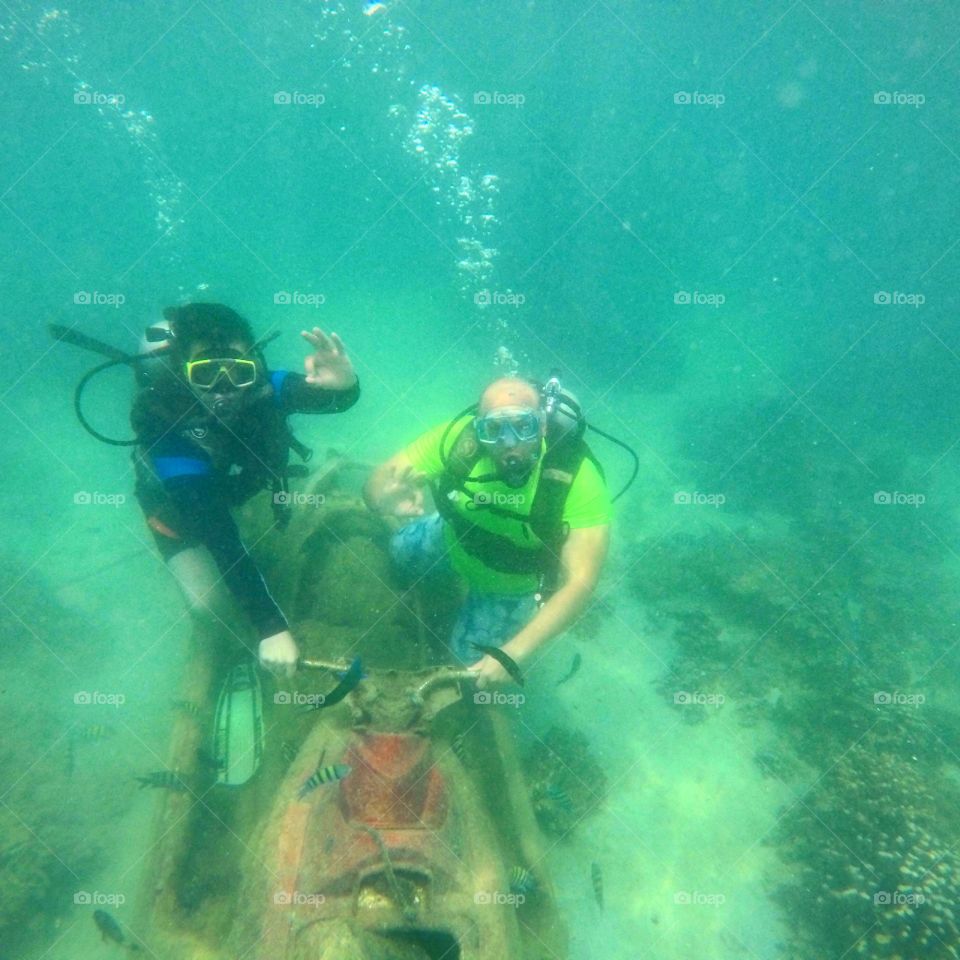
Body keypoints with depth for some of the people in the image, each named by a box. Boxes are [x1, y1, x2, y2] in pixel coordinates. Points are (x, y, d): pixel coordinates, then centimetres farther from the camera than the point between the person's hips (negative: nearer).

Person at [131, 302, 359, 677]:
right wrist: (270, 626, -48)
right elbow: (217, 533, -46)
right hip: (176, 503, -4)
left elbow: (335, 399, -47)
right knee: (207, 605, -8)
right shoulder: (163, 426, -42)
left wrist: (343, 385, -73)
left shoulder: (258, 387, -35)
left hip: (238, 479, 4)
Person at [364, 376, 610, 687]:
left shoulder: (578, 479, -39)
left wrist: (513, 652, -50)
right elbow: (378, 481, -28)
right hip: (455, 539, 3)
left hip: (514, 581, -2)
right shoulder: (459, 437, -34)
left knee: (468, 659, 4)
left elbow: (580, 582, -40)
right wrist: (388, 500, -53)